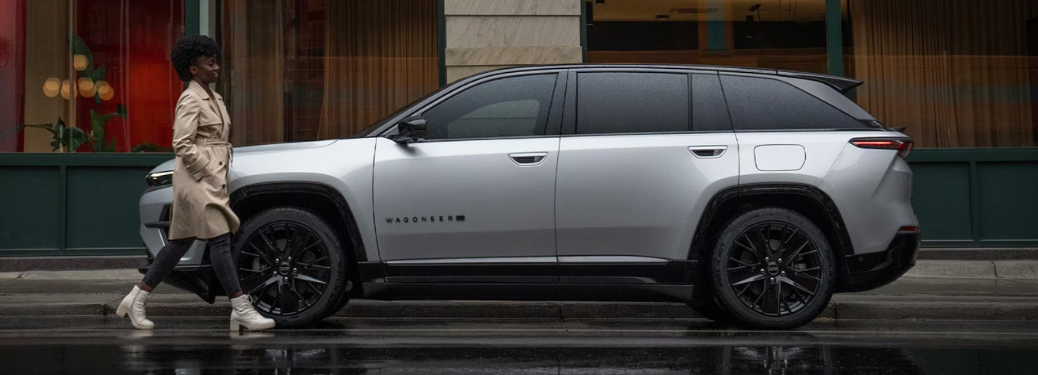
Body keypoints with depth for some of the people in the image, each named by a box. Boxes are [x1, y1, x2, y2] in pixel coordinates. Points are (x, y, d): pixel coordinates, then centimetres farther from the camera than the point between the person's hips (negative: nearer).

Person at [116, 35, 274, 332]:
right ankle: (241, 310, -9)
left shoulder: (213, 98, 18)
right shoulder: (190, 100, -11)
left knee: (180, 242, 12)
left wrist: (221, 174, 14)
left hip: (211, 179, 10)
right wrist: (209, 171, -17)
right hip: (198, 179, -10)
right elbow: (182, 145, -17)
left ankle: (137, 299, 20)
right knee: (220, 240, -10)